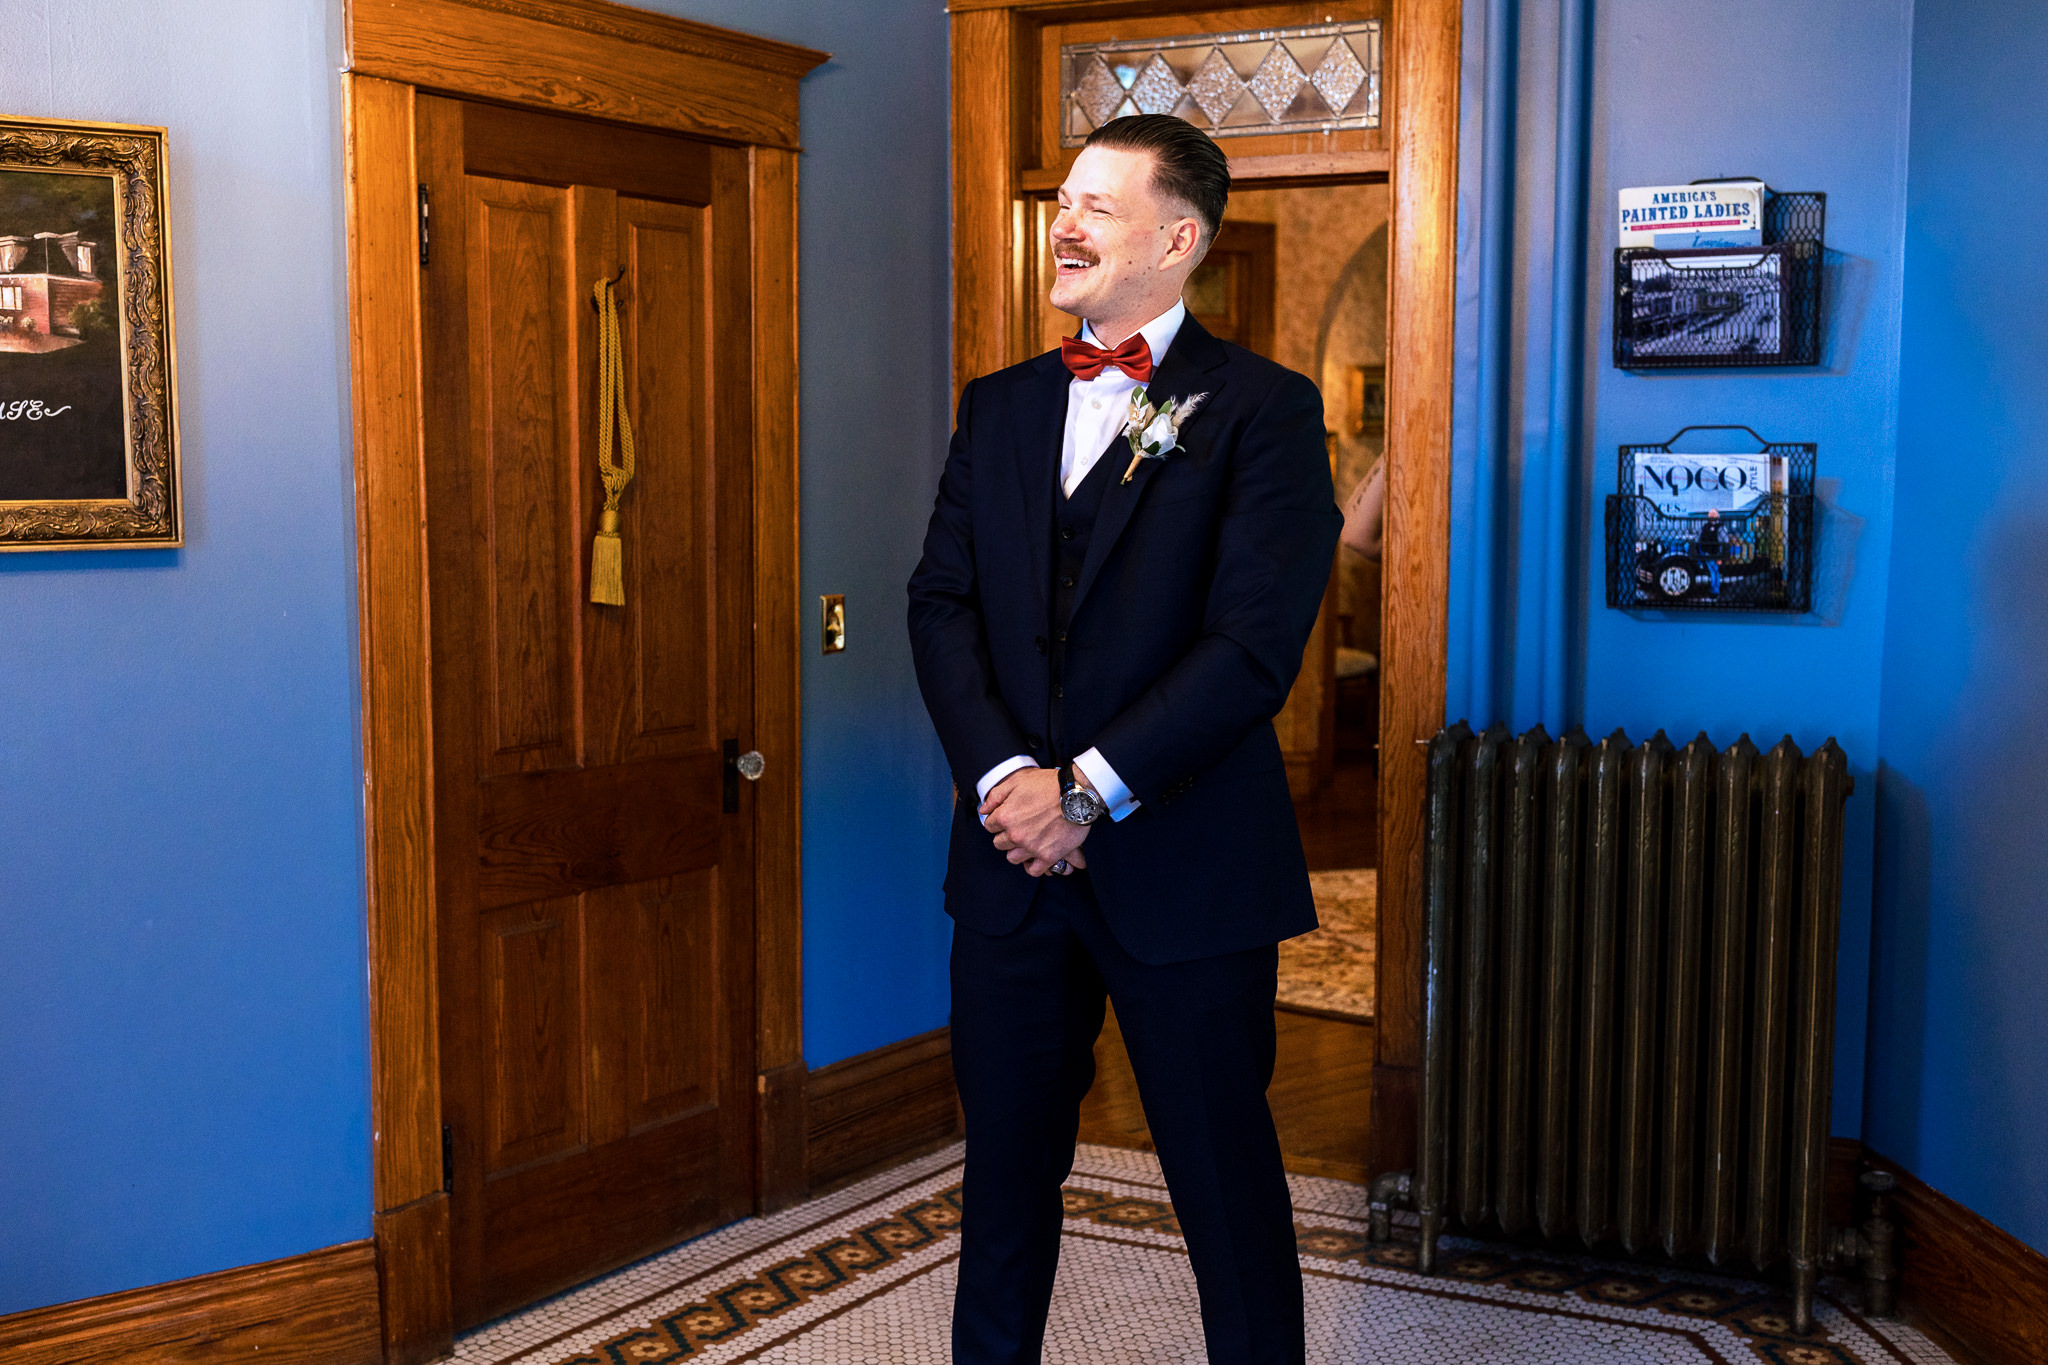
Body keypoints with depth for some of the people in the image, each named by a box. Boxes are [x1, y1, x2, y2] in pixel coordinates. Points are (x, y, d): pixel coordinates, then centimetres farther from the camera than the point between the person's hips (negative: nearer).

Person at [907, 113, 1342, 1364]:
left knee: (1228, 1183, 7)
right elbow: (942, 602, 5)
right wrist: (1002, 775, -11)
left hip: (1183, 870, -4)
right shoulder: (1001, 405, 11)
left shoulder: (1262, 408, -6)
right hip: (1013, 856, 5)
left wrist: (1089, 790, -16)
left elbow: (1256, 644, -14)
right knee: (1006, 1166, 16)